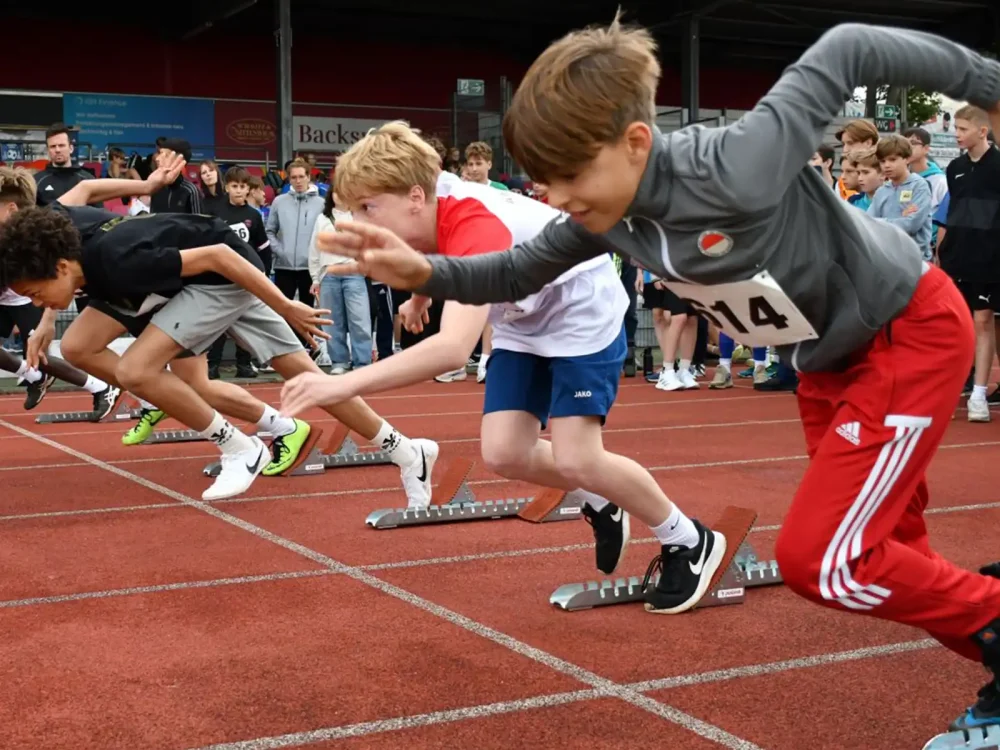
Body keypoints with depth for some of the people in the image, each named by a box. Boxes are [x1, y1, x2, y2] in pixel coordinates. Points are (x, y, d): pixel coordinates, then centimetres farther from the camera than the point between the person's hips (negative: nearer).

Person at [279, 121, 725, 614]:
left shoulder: (474, 228, -40)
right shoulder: (426, 203, -16)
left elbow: (454, 348, -55)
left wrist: (343, 385, -61)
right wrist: (420, 294, 27)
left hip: (584, 311, -8)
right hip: (524, 324, 8)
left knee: (574, 460, -16)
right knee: (503, 454, -5)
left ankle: (691, 544, 6)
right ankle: (599, 505, 23)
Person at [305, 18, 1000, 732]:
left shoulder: (738, 172, -36)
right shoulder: (604, 213, -14)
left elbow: (847, 49, -25)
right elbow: (518, 273, 1)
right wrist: (424, 272, -18)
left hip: (913, 330, -8)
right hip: (829, 359, 8)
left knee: (815, 557, -13)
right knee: (879, 551, 16)